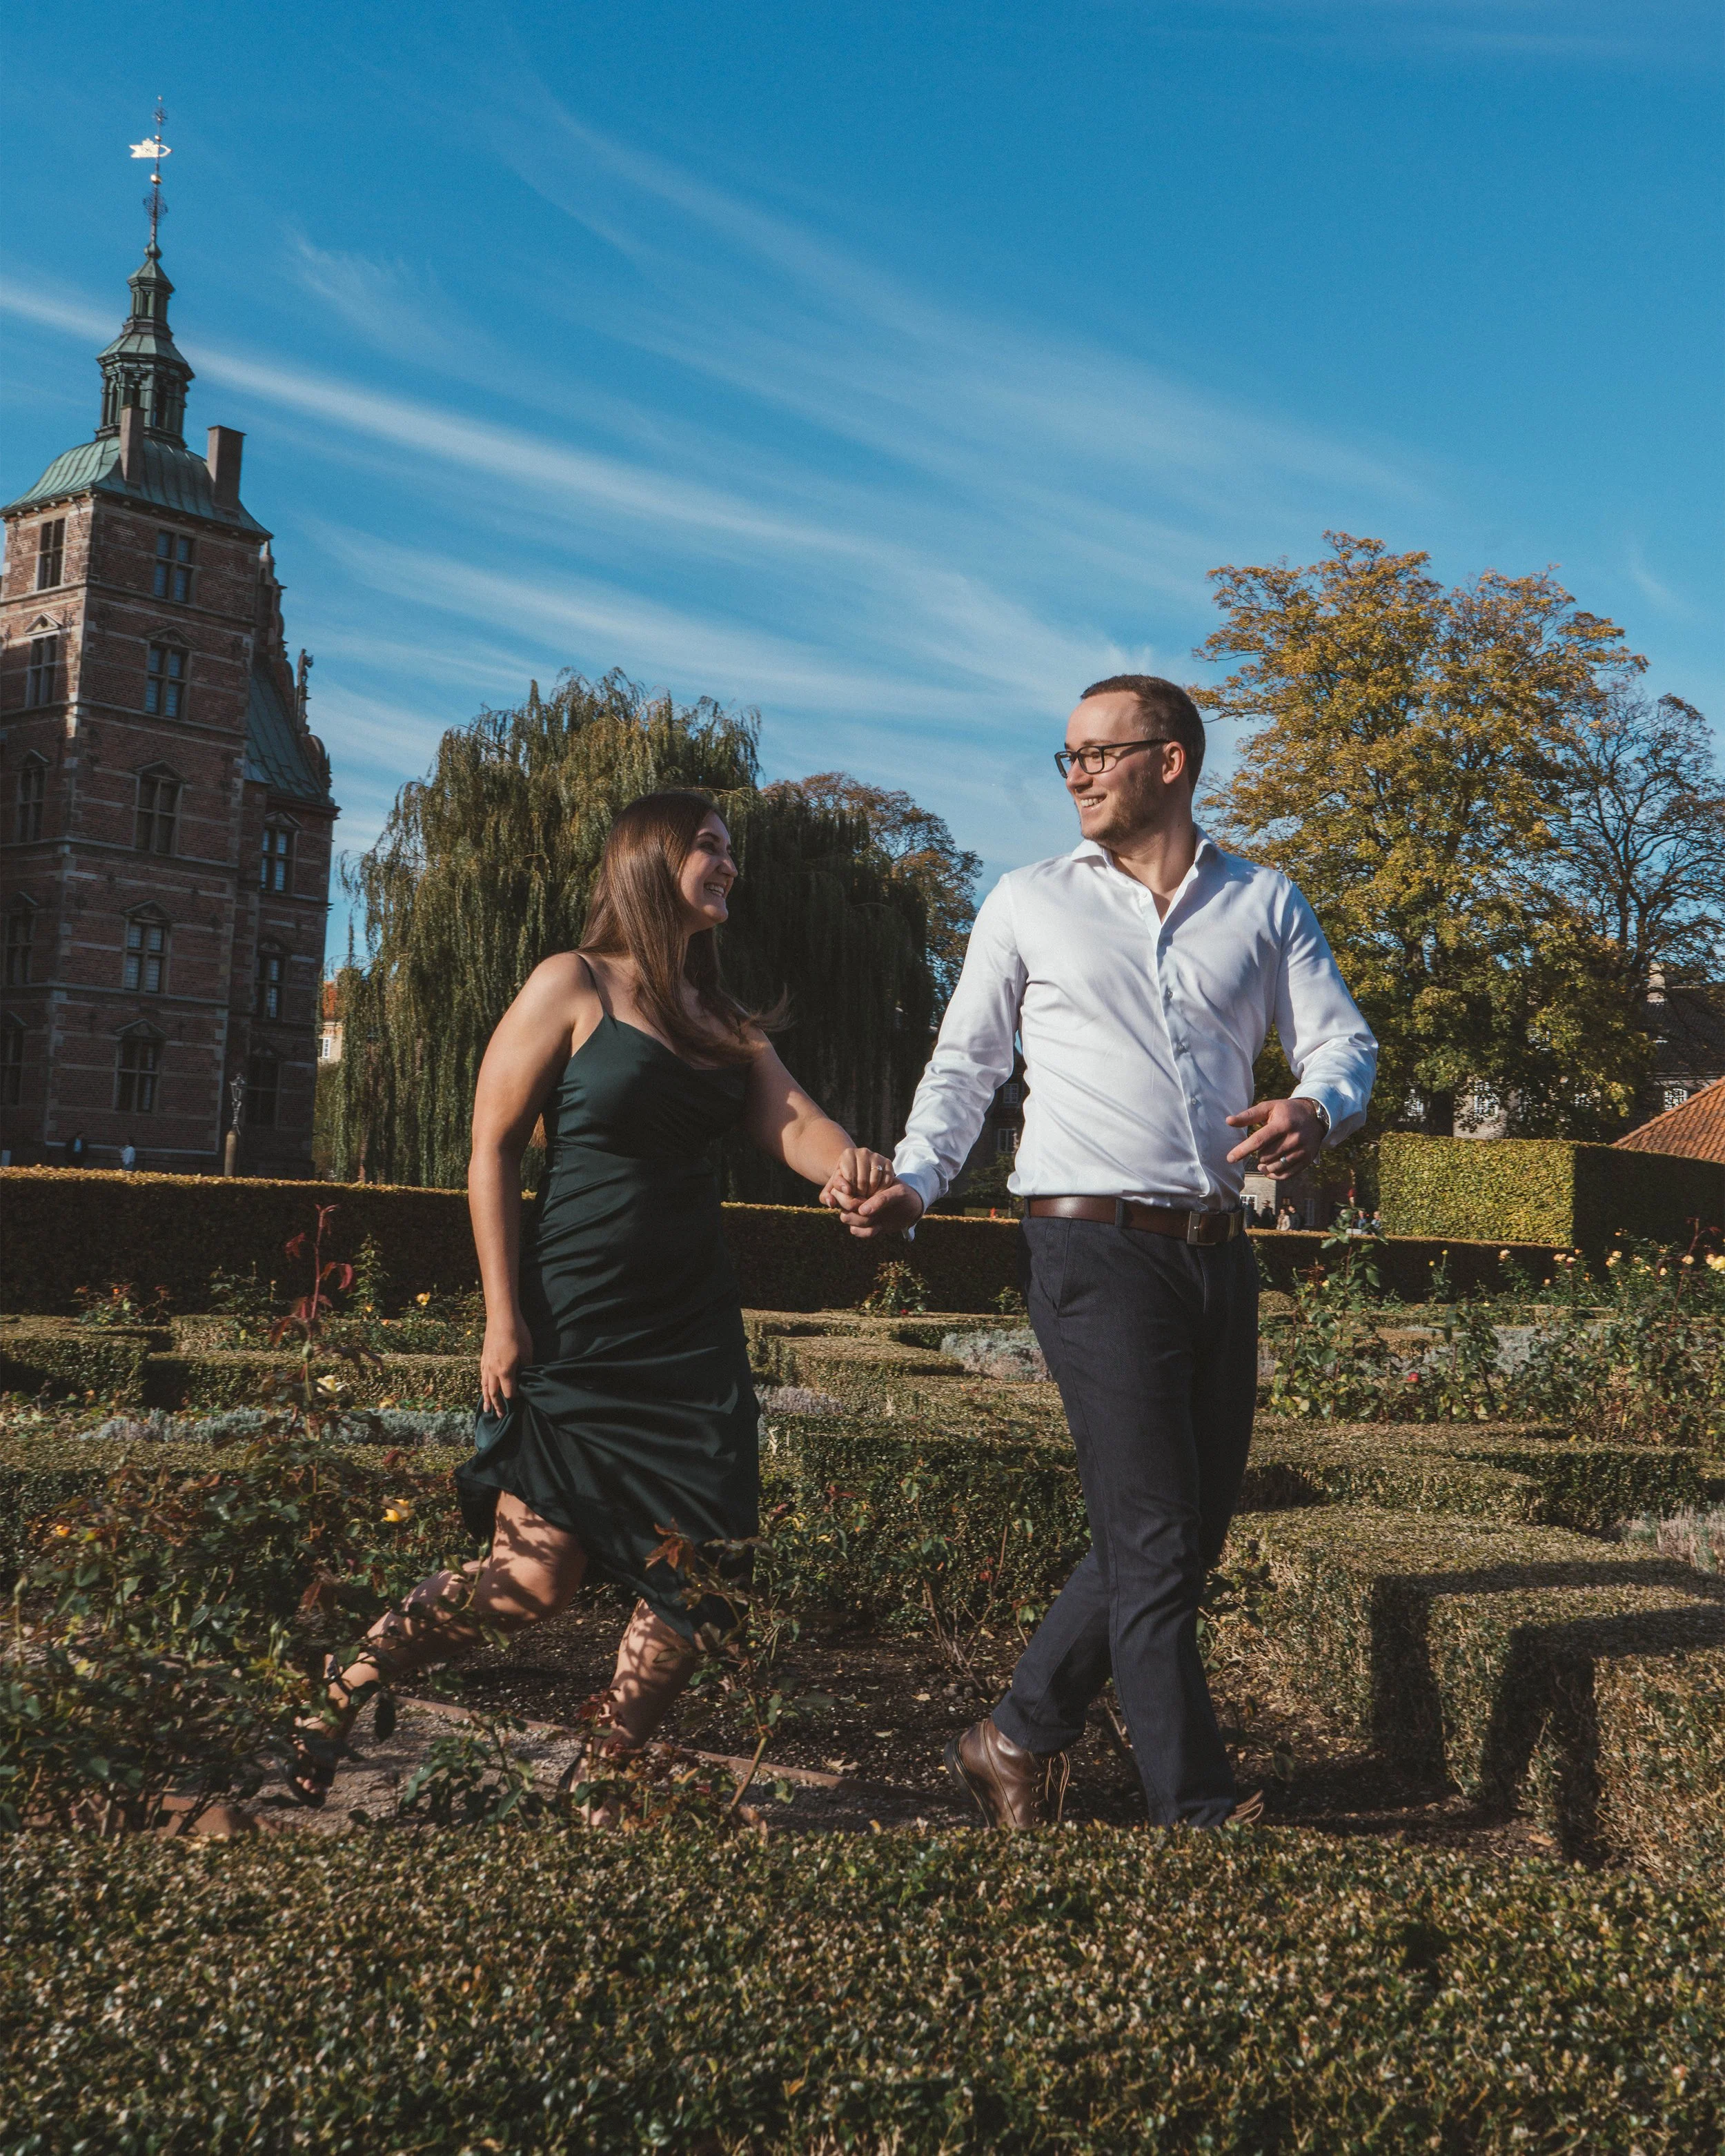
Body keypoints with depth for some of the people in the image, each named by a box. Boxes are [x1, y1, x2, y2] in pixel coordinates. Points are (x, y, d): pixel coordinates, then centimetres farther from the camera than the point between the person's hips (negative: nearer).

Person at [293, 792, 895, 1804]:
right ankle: (342, 1700, 16)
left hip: (694, 1329, 6)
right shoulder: (573, 986, -5)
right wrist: (502, 1315, -12)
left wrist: (849, 1163, -25)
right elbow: (492, 1149, -7)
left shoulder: (724, 1020, 14)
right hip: (573, 1329, -6)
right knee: (535, 1578, -6)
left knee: (695, 1577, -1)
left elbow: (792, 1121, -1)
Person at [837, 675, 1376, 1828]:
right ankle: (1199, 1812, 1)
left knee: (1191, 1532, 10)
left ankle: (1020, 1739, 25)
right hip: (1096, 1248, -4)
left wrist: (1318, 1110, -15)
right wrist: (915, 1182, -5)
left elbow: (1344, 1041, 8)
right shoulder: (1029, 903, 7)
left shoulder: (1265, 903, 11)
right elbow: (966, 1064, 10)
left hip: (1219, 1251, 4)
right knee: (1155, 1541, -7)